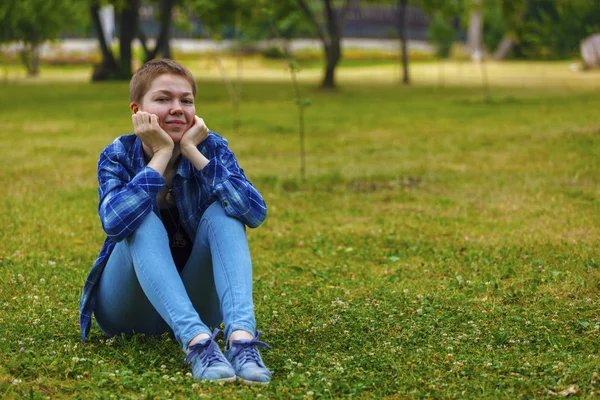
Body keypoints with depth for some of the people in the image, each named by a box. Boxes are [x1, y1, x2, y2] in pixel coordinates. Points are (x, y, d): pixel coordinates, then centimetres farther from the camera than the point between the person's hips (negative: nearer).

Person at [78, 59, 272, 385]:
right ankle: (198, 342, -47)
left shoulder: (211, 147, -6)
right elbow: (114, 221, -32)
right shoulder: (118, 156, -9)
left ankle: (241, 337, -44)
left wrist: (193, 152, -24)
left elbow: (255, 213, -25)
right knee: (144, 222, -28)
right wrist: (161, 156, -27)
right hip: (129, 308, -1)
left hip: (194, 305, 2)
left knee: (222, 213, -22)